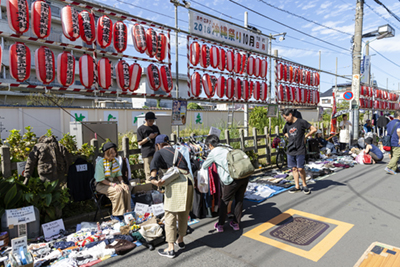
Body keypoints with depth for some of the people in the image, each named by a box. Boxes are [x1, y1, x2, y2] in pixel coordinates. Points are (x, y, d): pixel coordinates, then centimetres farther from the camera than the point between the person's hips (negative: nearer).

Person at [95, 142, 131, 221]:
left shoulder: (115, 161, 4)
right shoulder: (100, 162, -16)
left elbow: (118, 174, 10)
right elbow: (101, 179, -16)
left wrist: (122, 183, -9)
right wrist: (113, 185, -24)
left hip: (113, 181, 6)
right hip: (102, 184, -6)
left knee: (126, 189, -22)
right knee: (118, 191, -32)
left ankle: (127, 212, -12)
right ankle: (117, 215, -19)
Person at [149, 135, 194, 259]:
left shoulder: (160, 152, 9)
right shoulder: (177, 152, 27)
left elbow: (154, 165, -10)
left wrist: (154, 180, -19)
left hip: (176, 184, -7)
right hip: (189, 181, 7)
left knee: (170, 215, 3)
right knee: (184, 214, 19)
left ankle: (170, 249, 8)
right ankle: (180, 241, 37)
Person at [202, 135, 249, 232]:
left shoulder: (214, 152, 3)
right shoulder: (227, 148, 20)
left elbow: (204, 166, 15)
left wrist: (206, 160, 35)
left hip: (233, 179, -6)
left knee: (224, 201, 13)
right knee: (239, 200, 20)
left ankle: (220, 225, 24)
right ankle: (236, 223, 34)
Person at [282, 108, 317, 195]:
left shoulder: (301, 122, -7)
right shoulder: (287, 124, 9)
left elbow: (314, 129, -6)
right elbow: (284, 132, 30)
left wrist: (305, 136, -2)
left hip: (300, 150, -5)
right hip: (290, 150, 6)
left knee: (300, 168, -4)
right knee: (294, 168, 8)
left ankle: (304, 185, 17)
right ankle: (297, 187, 17)